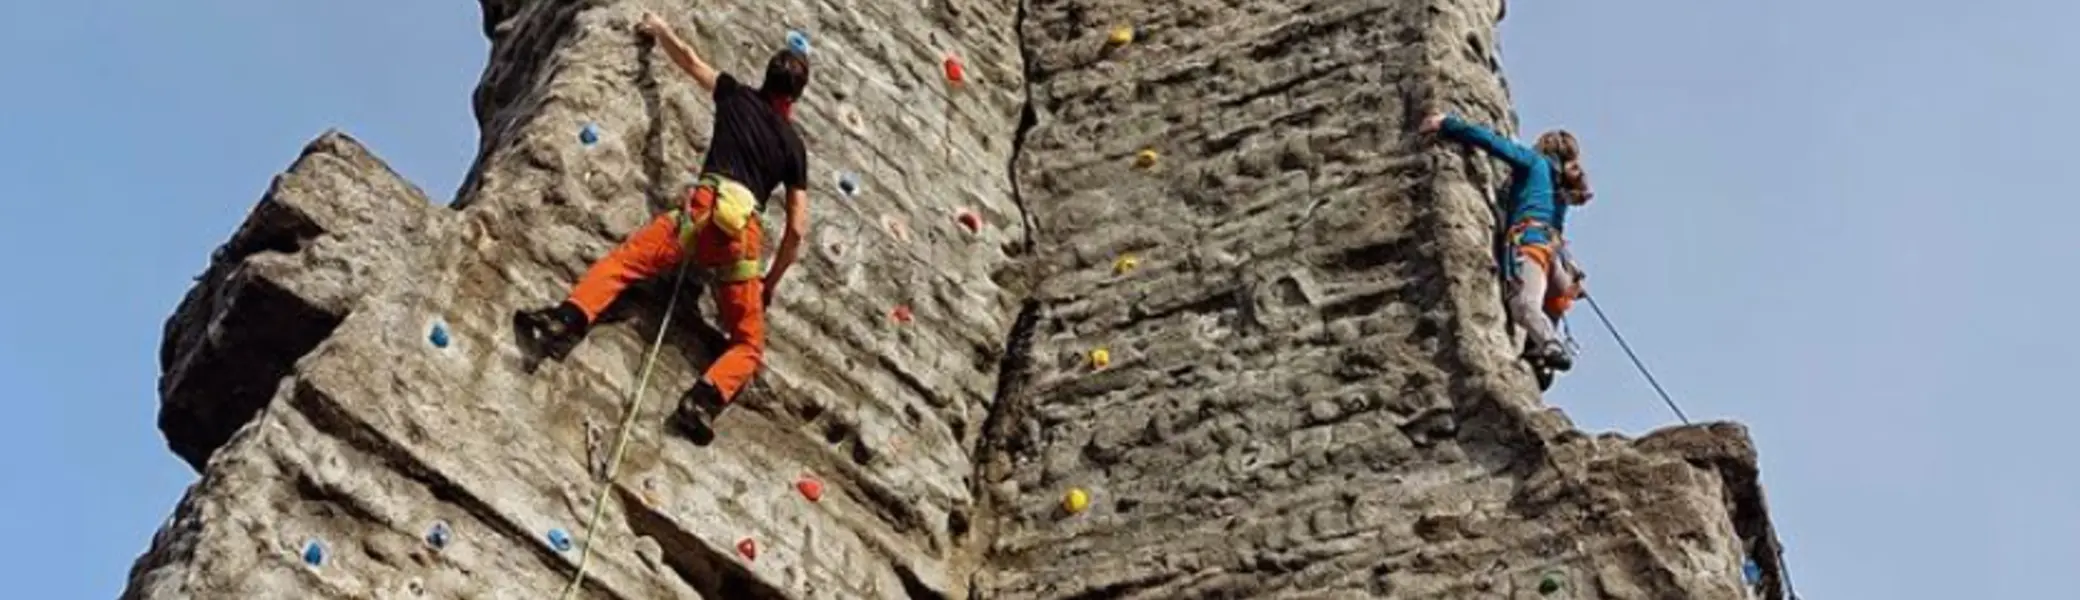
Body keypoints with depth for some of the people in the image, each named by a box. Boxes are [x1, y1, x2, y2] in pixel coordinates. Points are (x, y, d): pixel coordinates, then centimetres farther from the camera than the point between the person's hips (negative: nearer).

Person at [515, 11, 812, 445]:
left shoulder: (739, 97, 21)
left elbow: (688, 59, 35)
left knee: (620, 261, 3)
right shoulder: (793, 144, 21)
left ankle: (567, 321, -24)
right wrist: (771, 282, 28)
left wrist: (659, 29, 56)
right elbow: (798, 228, 16)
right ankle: (704, 401, -21)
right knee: (749, 344, 6)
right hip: (744, 233, 1)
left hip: (704, 210, -1)